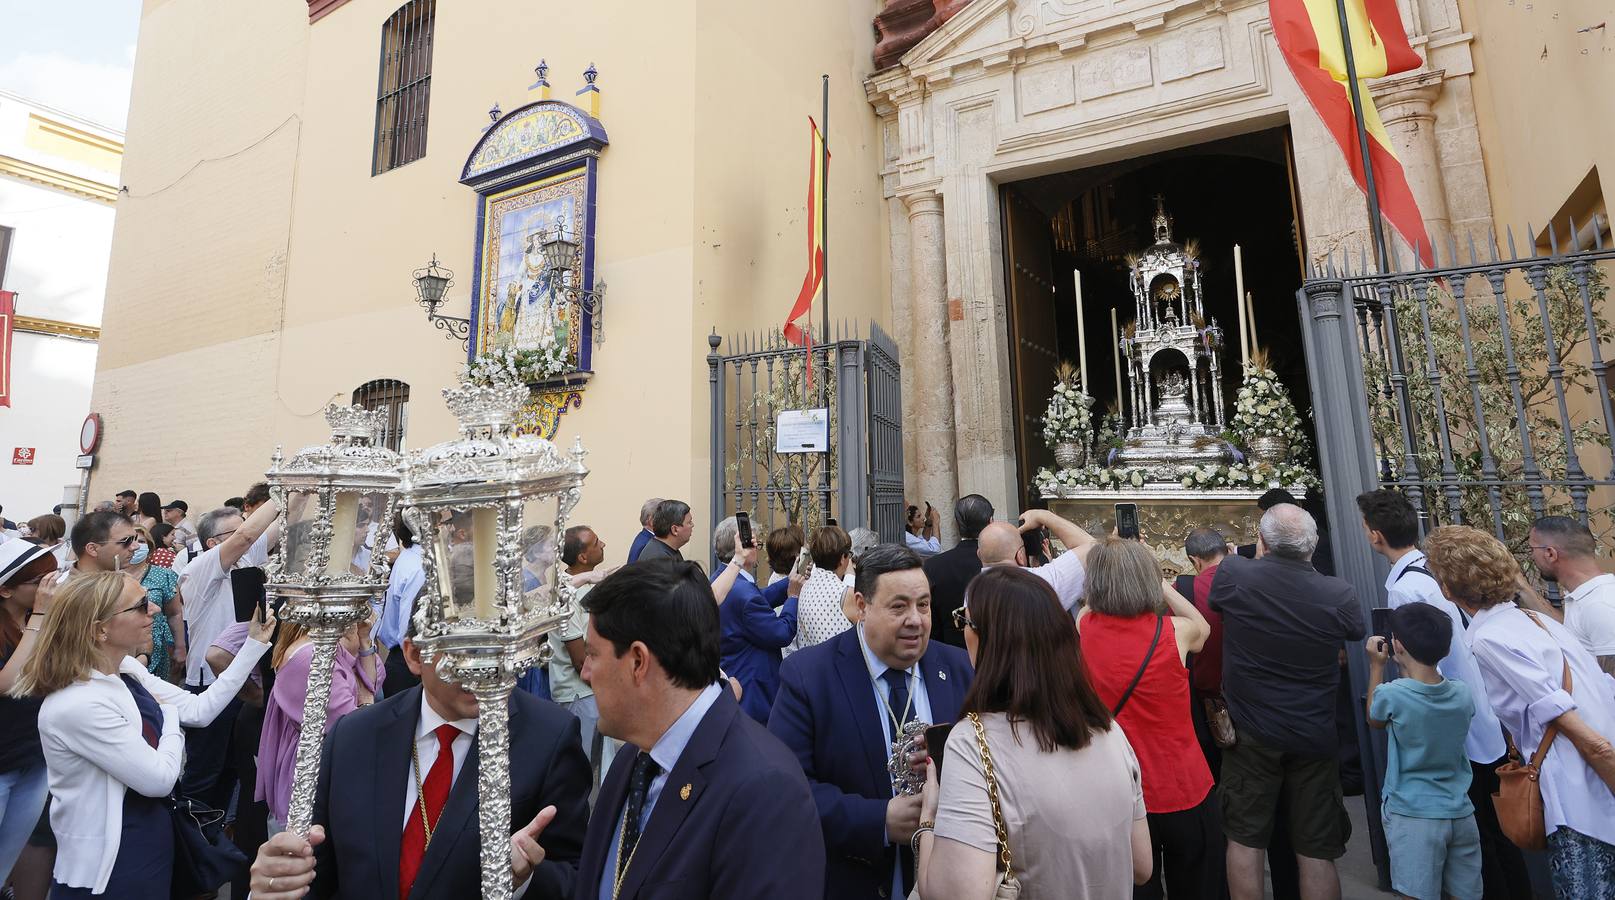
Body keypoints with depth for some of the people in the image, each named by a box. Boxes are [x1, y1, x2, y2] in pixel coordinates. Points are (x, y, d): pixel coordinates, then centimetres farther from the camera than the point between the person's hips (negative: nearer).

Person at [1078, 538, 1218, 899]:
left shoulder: (1084, 627, -13)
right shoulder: (1174, 631, -17)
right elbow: (1202, 627, 9)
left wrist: (1110, 556, 16)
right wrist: (1157, 580, 10)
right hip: (1183, 793, -1)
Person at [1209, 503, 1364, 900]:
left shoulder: (1233, 574, -17)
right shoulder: (1338, 593, -13)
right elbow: (1356, 632, 11)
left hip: (1251, 733, -1)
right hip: (1315, 737, 1)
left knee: (1245, 840, 13)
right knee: (1316, 853, 14)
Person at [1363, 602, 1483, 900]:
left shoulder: (1392, 695, -17)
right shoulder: (1463, 694, -3)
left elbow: (1374, 720, 6)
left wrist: (1376, 666, 7)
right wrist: (1408, 669, 17)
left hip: (1412, 816, -5)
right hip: (1460, 813, 5)